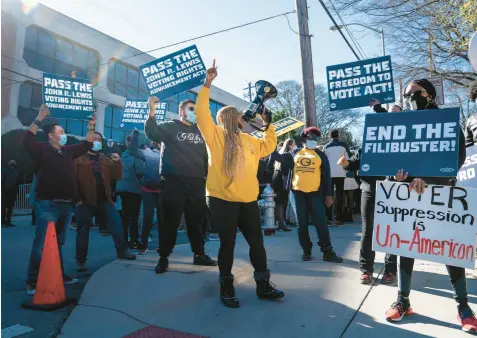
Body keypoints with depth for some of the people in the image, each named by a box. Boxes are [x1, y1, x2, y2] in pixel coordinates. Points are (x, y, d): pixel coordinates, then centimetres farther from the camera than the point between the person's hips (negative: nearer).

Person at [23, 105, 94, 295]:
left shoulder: (68, 151, 14)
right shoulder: (42, 150, -4)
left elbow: (87, 145, 19)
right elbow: (27, 140, -21)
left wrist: (91, 127, 10)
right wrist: (39, 119, -23)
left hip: (66, 205, 7)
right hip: (48, 205, -7)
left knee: (58, 243, 16)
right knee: (41, 244, -5)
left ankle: (59, 276, 27)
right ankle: (32, 281, 3)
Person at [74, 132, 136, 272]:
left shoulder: (106, 159, 14)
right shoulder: (79, 158, 0)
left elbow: (116, 177, 7)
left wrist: (117, 162, -7)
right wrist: (76, 197, -15)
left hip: (104, 199, 4)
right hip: (84, 201, -4)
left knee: (116, 222, -1)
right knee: (83, 230, 3)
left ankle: (121, 251, 12)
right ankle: (80, 260, 15)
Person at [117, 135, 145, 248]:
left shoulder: (123, 155, 11)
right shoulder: (135, 156, -12)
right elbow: (142, 171, -24)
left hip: (122, 188, 7)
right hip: (133, 189, -7)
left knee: (125, 214, 14)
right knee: (134, 215, 0)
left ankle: (124, 240, 20)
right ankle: (133, 241, 2)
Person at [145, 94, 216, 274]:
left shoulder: (200, 131, 17)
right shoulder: (170, 126, 2)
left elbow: (206, 156, 18)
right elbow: (152, 134, -17)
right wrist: (152, 112, -31)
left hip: (197, 183, 5)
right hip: (173, 183, -4)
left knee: (196, 220, 13)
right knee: (170, 221, 1)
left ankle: (199, 254, 25)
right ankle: (163, 257, 15)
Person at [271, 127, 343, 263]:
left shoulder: (321, 155, 10)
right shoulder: (294, 154, 12)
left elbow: (326, 176, 7)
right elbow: (277, 157, 12)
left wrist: (329, 194, 1)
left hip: (315, 193, -1)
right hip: (297, 193, 1)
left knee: (321, 222, -2)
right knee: (302, 224, 7)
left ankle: (328, 252, 7)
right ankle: (306, 250, 19)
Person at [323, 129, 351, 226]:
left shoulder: (326, 147, 4)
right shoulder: (343, 145, 1)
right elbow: (348, 159, 2)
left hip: (329, 174, 1)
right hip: (340, 173, -1)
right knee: (339, 196, 3)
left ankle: (329, 219, 2)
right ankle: (339, 219, 1)